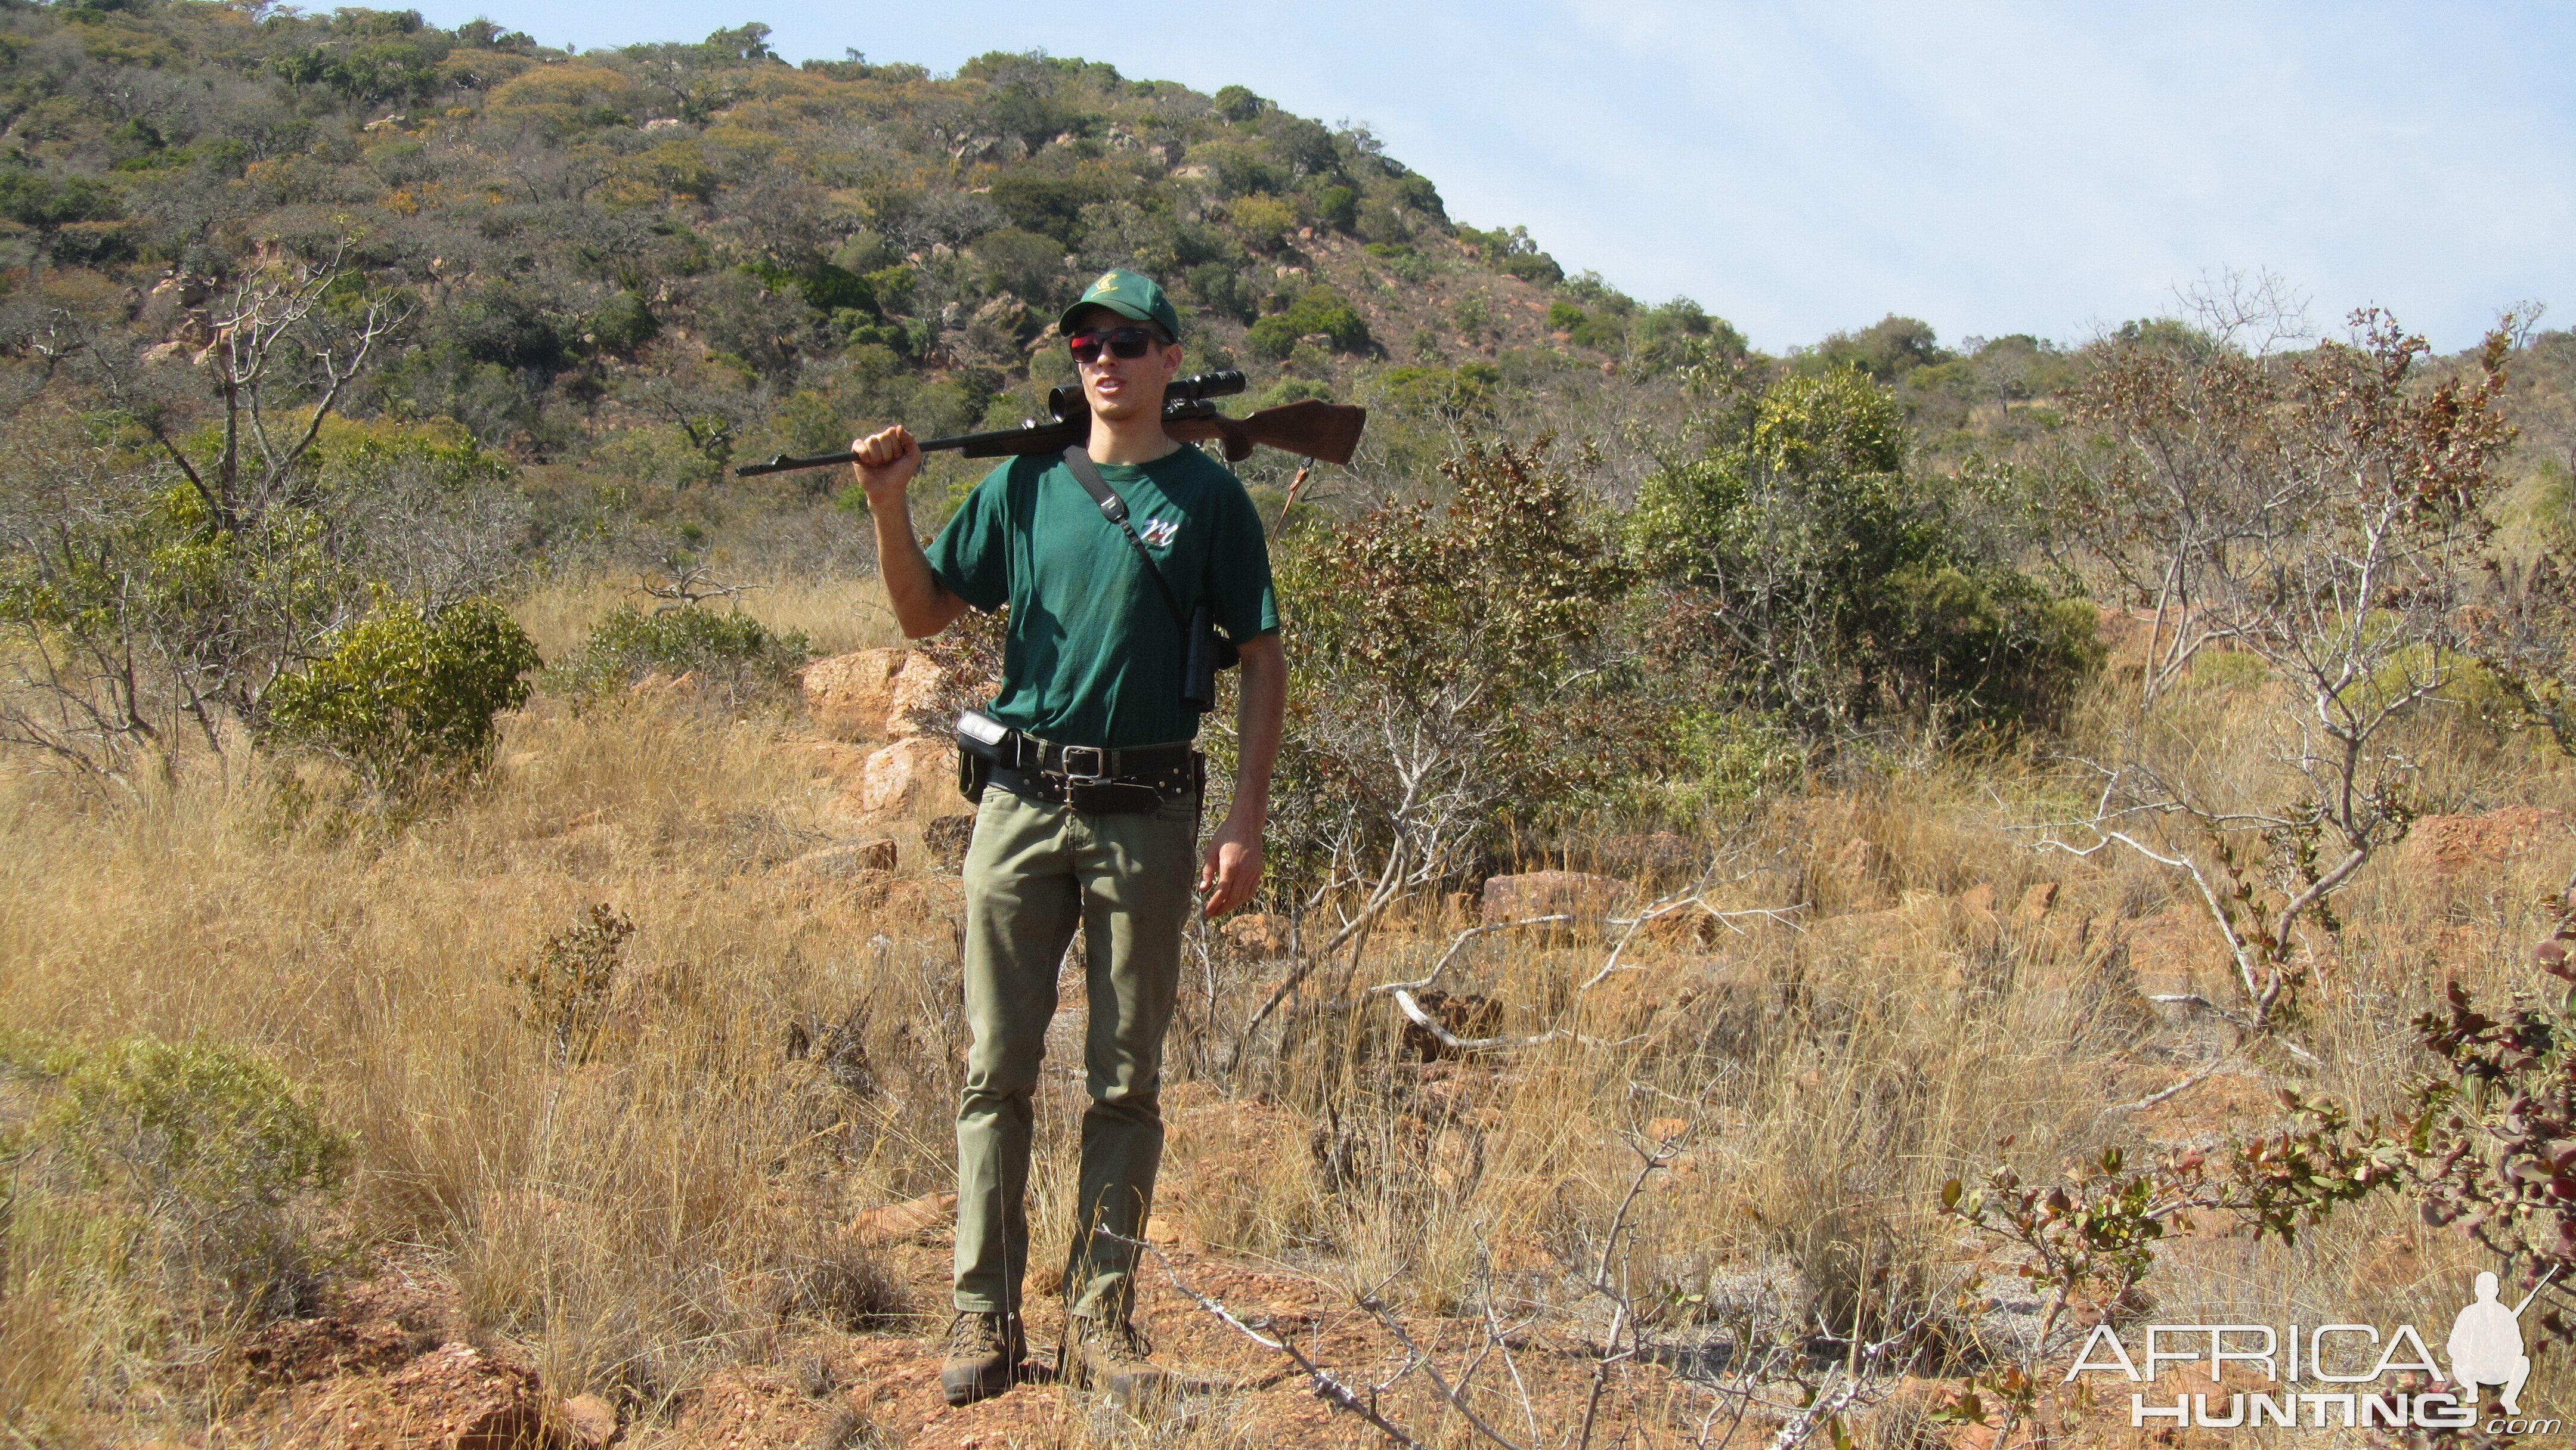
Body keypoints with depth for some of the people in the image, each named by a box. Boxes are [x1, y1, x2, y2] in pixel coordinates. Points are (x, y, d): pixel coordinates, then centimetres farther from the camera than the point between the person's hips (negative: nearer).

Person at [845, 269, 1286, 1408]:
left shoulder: (1208, 496, 2)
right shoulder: (1024, 482, 8)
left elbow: (1262, 660, 1)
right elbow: (925, 613, 11)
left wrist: (1246, 821, -6)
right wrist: (888, 506, -6)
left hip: (1148, 818, -2)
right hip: (1022, 804, 2)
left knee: (1125, 1082, 6)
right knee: (995, 1070, 4)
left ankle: (1102, 1320, 15)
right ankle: (985, 1316, 13)